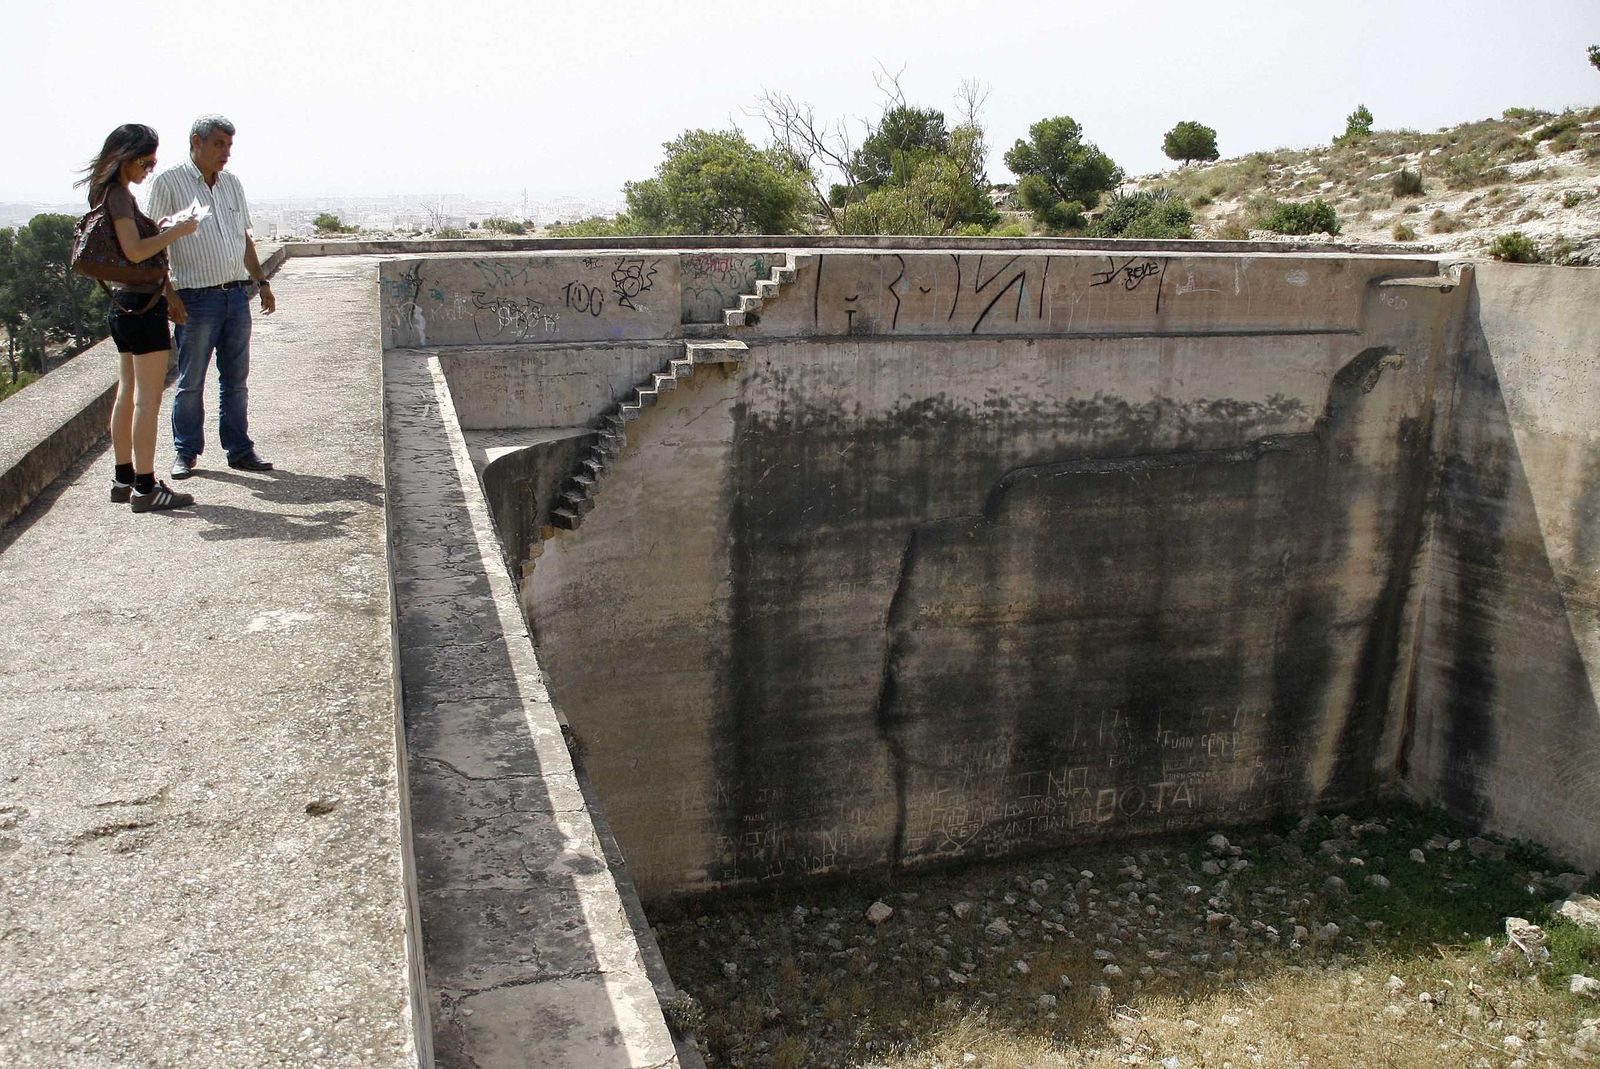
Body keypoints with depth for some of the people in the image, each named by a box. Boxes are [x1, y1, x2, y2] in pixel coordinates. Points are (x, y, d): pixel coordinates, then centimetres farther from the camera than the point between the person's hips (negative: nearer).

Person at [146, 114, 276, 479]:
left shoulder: (231, 183, 14)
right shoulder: (169, 182, -5)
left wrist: (262, 282, 19)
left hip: (237, 295, 5)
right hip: (197, 298, -5)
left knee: (236, 380, 9)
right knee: (190, 382, 3)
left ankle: (239, 449, 17)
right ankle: (185, 452, 14)